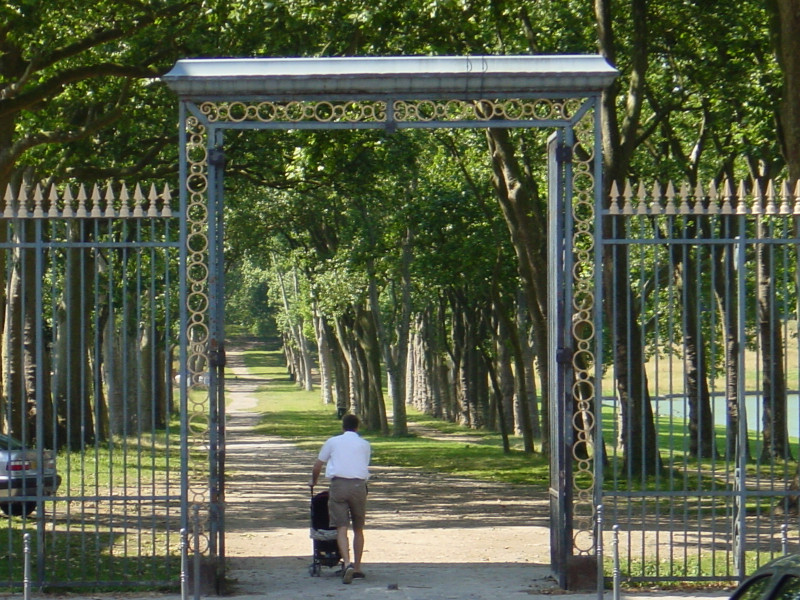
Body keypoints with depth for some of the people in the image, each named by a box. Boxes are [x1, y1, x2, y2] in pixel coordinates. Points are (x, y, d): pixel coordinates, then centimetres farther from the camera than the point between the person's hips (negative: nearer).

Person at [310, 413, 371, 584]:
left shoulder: (333, 442, 14)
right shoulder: (365, 444, 16)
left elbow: (317, 466, 17)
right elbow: (365, 466, 15)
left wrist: (314, 481, 35)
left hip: (338, 484, -1)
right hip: (359, 485, 1)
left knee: (341, 528, -7)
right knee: (358, 529, 13)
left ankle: (347, 563, -26)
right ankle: (357, 568, 16)